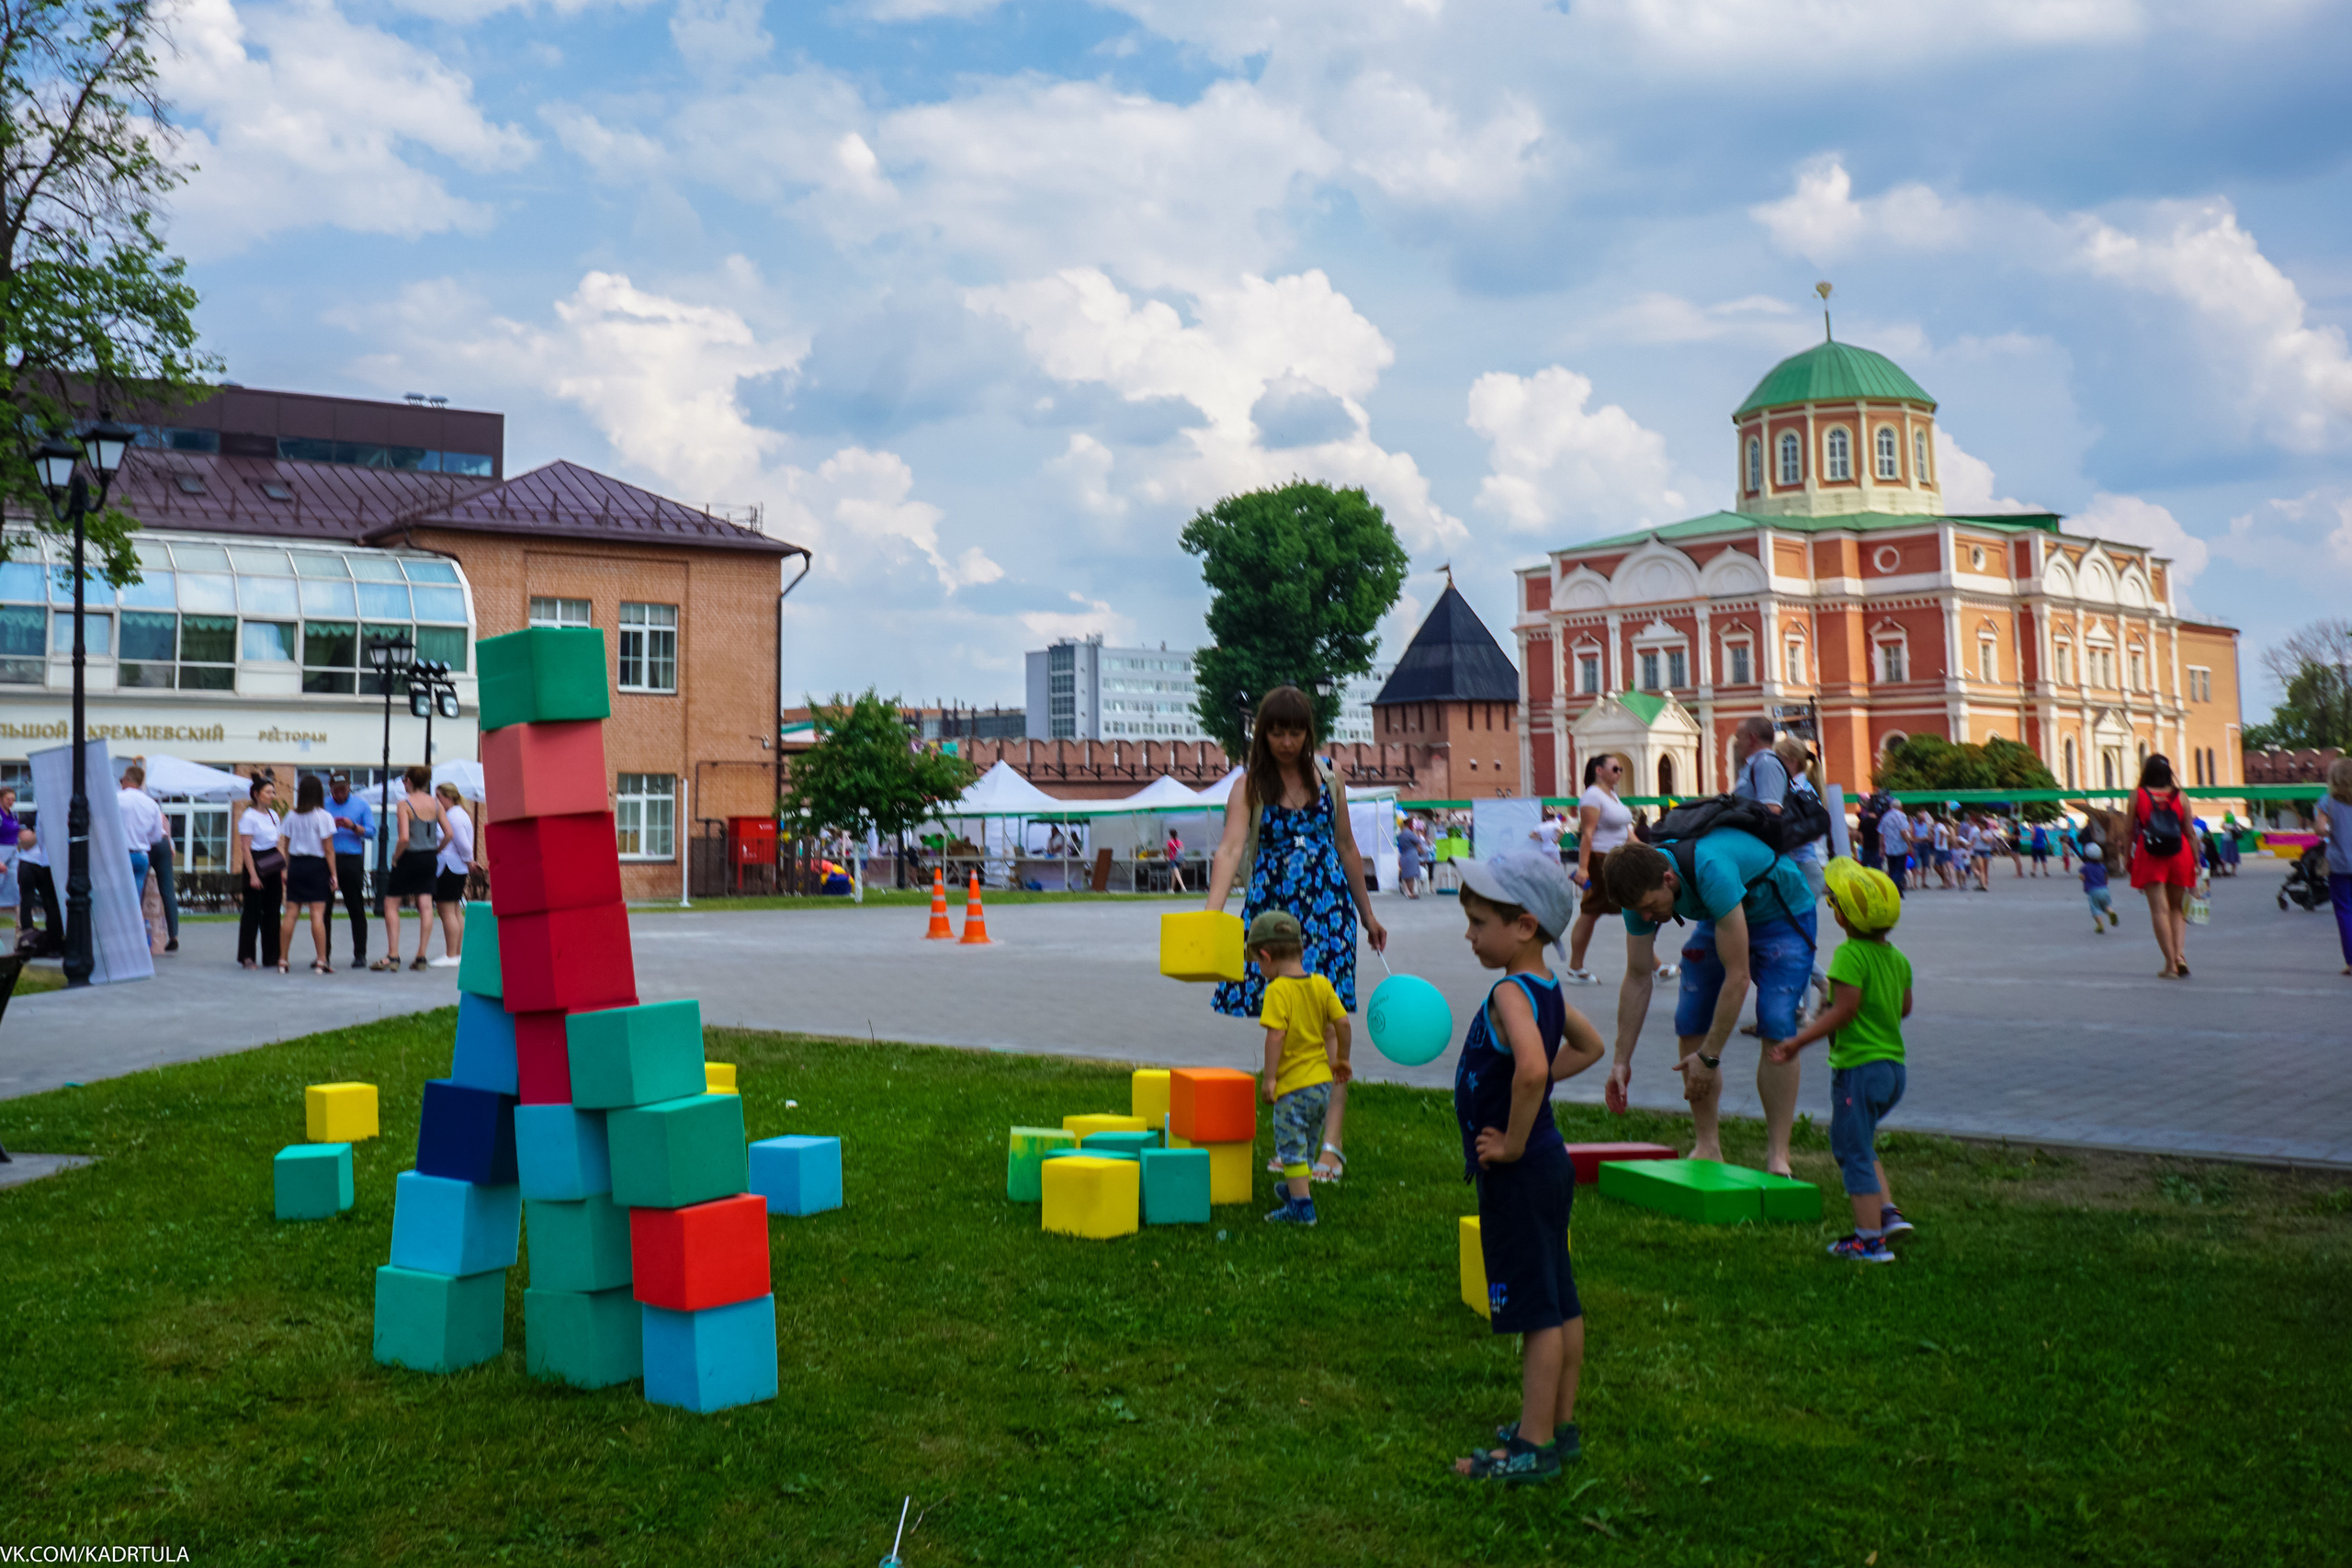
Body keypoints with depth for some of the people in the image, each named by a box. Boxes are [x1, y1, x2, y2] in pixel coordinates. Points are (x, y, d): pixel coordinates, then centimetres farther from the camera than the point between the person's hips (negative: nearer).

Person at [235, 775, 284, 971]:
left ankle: (271, 957, 11)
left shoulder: (273, 814, 12)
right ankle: (246, 956, 6)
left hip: (272, 867, 7)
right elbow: (245, 848, -13)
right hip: (255, 865, -7)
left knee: (272, 912, 7)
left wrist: (282, 871, 13)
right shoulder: (248, 817, -9)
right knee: (252, 911, -2)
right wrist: (252, 875, -18)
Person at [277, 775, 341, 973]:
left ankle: (283, 960, 12)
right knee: (317, 914, -5)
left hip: (295, 865, 4)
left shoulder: (292, 816, 5)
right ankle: (321, 962, -5)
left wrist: (287, 869, 17)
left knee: (291, 914, 8)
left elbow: (287, 846, 8)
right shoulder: (323, 816, -7)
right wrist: (333, 873, -3)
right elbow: (328, 849, -7)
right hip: (317, 866, -4)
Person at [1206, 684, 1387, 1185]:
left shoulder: (1327, 777, 5)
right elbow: (1230, 849, -19)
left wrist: (1367, 913, 19)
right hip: (1271, 908, -1)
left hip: (1327, 907, 1)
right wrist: (1212, 914, -34)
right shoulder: (1249, 786, -4)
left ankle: (1331, 1142, -5)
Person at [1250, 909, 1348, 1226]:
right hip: (1322, 1080, 8)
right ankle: (1296, 1188, 41)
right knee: (1307, 1144, 24)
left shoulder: (1278, 990, -15)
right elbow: (1342, 1023, 5)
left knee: (1291, 1145, 1)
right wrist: (1341, 1060, 19)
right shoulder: (1321, 984, 4)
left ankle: (1301, 1205, 0)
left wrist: (1269, 1077, -17)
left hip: (1293, 1083, -8)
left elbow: (1276, 1034, -22)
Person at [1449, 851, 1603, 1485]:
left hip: (1518, 1175, -10)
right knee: (1560, 1303, 16)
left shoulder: (1511, 993, -21)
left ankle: (1533, 1447, 6)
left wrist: (1513, 1142, -26)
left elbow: (1530, 1068, -39)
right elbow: (1589, 1046, 24)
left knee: (1537, 1310, -2)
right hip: (1547, 1165, 10)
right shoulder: (1546, 989, 8)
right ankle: (1559, 1426, 28)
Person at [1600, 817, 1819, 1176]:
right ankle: (1706, 1147, 2)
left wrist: (1709, 1056, -33)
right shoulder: (1641, 886, -21)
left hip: (1783, 914, -6)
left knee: (1776, 1027, -20)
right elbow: (1637, 978, -10)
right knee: (1691, 1022, -7)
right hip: (1721, 918, 6)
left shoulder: (1711, 870, -43)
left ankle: (1778, 1156, -14)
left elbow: (1737, 976, -38)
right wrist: (1621, 1061, -11)